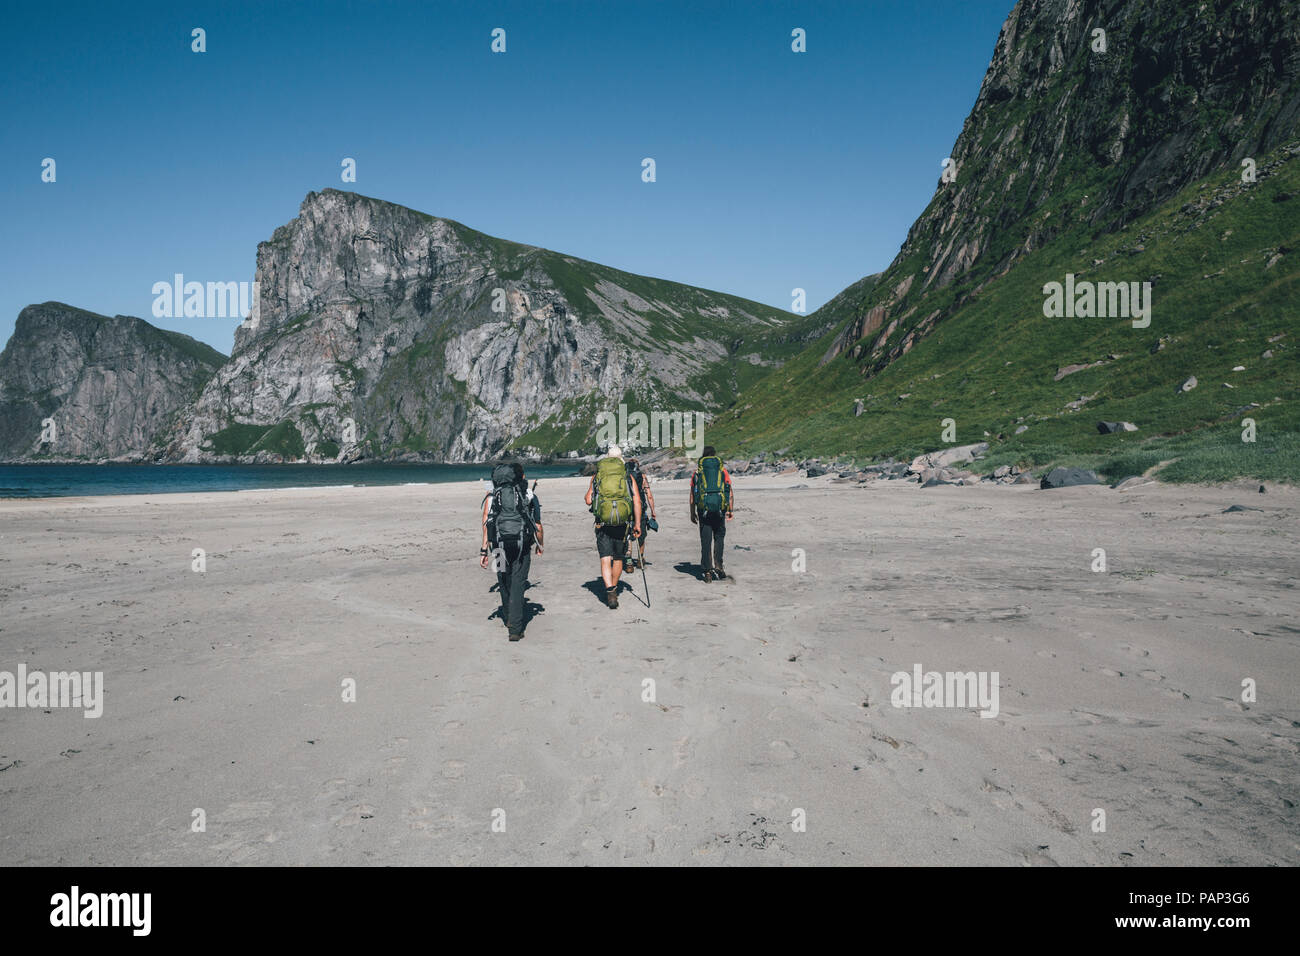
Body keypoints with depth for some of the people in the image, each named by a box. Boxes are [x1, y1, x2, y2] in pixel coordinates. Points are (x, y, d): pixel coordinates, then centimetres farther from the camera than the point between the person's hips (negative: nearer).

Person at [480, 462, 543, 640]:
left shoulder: (492, 496, 11)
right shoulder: (529, 495, 11)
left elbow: (486, 522, 0)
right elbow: (538, 526, 12)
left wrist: (484, 550, -2)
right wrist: (540, 545, 29)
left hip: (500, 544, 1)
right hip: (522, 545, -1)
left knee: (504, 582, 21)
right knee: (518, 584, 0)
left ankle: (509, 619, 37)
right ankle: (515, 629, -8)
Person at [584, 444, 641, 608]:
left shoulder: (597, 475, 8)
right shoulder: (627, 475, 6)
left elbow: (588, 500, 1)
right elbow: (637, 500, -2)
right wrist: (637, 524, 1)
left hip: (603, 522, -1)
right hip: (622, 523, 1)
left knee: (605, 559, -1)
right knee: (618, 559, 16)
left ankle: (610, 591, -19)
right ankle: (614, 589, 30)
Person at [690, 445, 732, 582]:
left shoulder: (698, 471, 8)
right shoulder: (722, 470, 8)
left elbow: (692, 494, 7)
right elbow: (730, 493, 5)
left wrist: (692, 513, 13)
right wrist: (730, 511, 11)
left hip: (703, 508, 0)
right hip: (720, 509, 0)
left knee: (705, 540, 5)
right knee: (719, 537, 16)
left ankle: (707, 571, 3)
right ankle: (718, 565, 3)